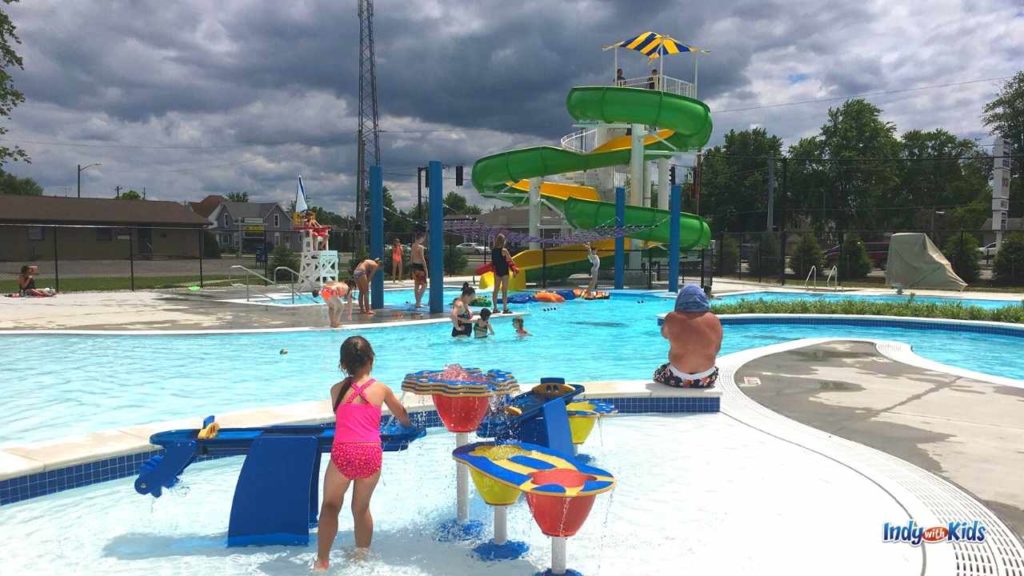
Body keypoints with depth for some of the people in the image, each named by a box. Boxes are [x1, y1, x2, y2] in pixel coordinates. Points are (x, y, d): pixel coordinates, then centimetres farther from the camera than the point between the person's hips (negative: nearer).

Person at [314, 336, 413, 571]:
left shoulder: (336, 390, 8)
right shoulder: (382, 389, 10)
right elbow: (402, 415, 27)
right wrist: (408, 423, 50)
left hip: (343, 453, -1)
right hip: (371, 454, 1)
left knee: (330, 506, 16)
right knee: (362, 509, 19)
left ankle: (322, 561, 16)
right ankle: (362, 556, 31)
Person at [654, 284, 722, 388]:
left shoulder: (672, 318, -11)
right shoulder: (714, 321, -4)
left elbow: (664, 333, 9)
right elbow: (716, 350, 6)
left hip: (677, 379, -2)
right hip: (706, 380, 2)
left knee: (658, 373, 29)